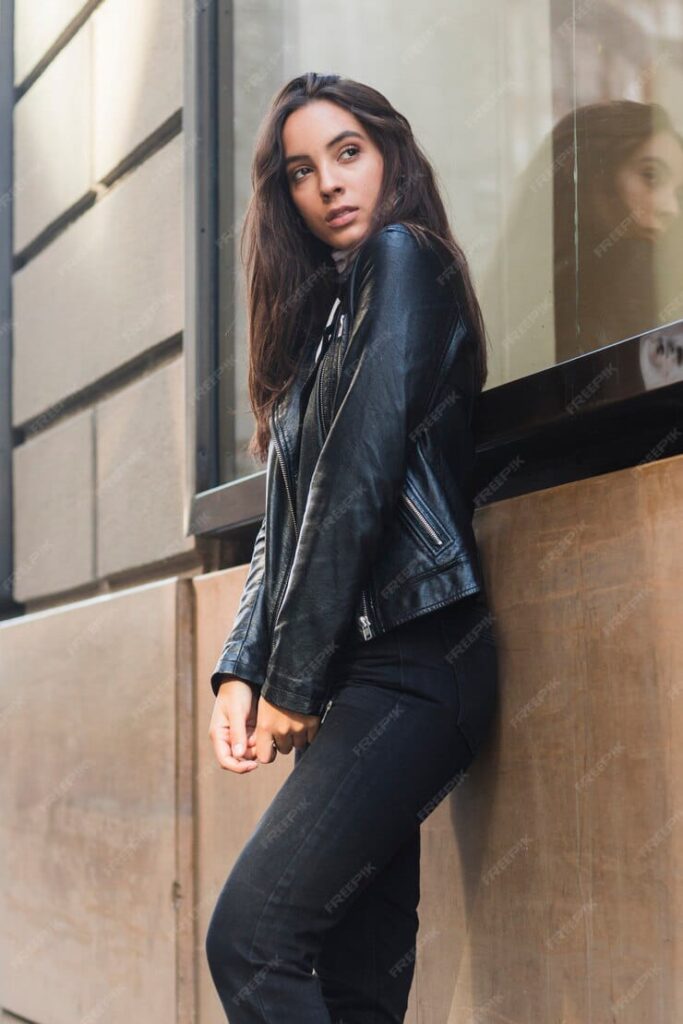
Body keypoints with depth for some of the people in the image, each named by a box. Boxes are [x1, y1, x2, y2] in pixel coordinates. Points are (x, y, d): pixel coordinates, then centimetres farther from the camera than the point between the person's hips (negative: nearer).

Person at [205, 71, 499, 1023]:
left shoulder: (401, 260, -2)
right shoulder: (324, 310, 24)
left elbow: (361, 480, -12)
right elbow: (287, 519, 17)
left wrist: (296, 681, -10)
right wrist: (243, 670, 2)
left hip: (419, 654, -9)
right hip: (374, 670, 9)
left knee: (250, 933, -18)